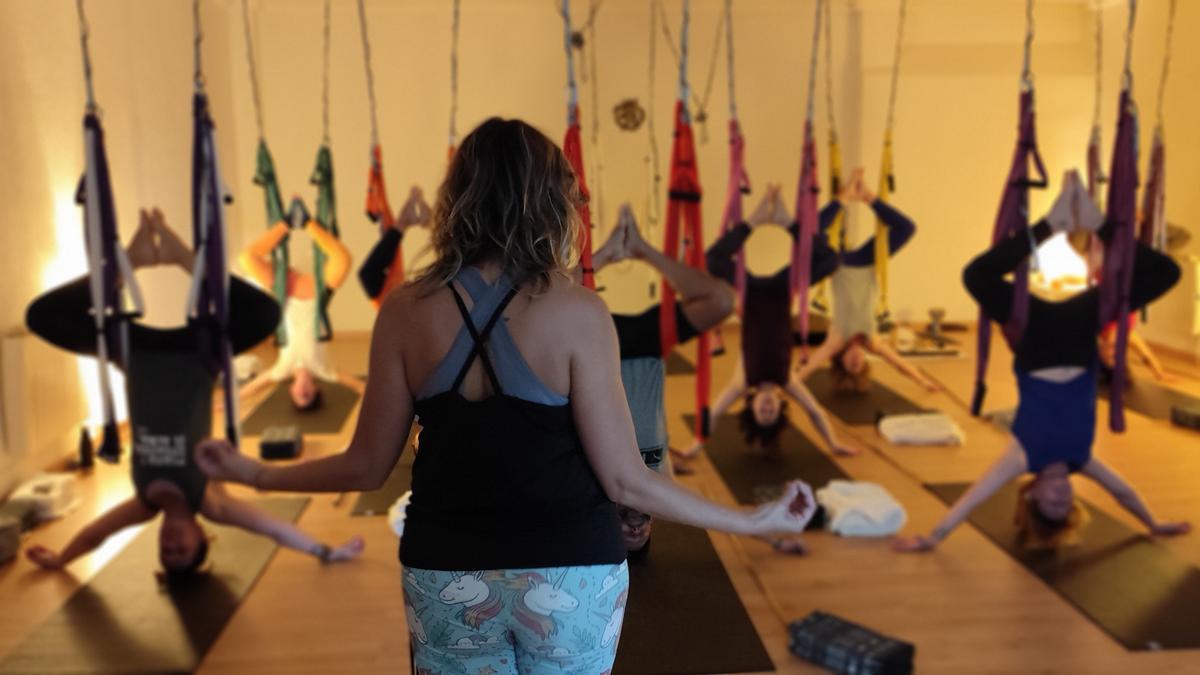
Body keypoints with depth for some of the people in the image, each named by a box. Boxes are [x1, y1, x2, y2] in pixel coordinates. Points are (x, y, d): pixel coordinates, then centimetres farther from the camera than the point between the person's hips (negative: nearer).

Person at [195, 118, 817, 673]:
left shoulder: (405, 311, -6)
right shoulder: (576, 312, -14)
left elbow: (368, 466, 0)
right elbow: (624, 479, -13)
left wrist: (255, 474, 17)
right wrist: (755, 520, -3)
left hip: (445, 574, 2)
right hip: (568, 574, -2)